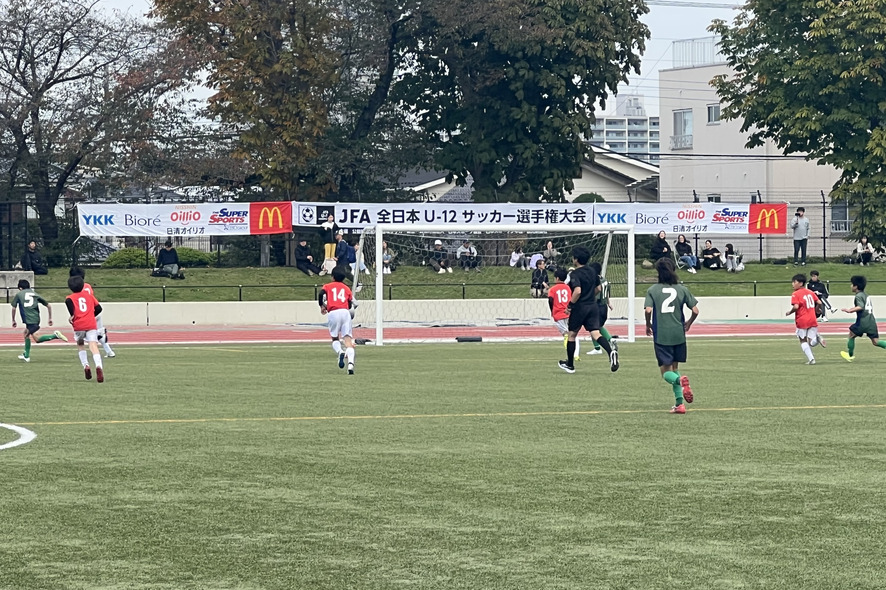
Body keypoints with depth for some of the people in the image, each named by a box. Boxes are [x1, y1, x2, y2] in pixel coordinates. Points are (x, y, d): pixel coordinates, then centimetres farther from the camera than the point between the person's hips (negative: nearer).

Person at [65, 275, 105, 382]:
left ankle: (85, 365, 6)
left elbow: (68, 302, -14)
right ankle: (99, 366, -36)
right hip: (91, 325, 1)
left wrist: (72, 316, -4)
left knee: (80, 345, 24)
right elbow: (98, 308, 16)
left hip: (79, 325, -1)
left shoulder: (70, 298, 9)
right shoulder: (88, 296, 20)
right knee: (94, 346, -11)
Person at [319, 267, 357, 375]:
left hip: (333, 313, -1)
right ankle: (350, 364, -23)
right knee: (348, 339, -5)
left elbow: (321, 294, -3)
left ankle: (340, 352, -18)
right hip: (345, 312, 1)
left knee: (334, 339, 16)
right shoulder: (346, 288, 22)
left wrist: (322, 306, 13)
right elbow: (350, 305, 15)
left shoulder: (327, 286, 17)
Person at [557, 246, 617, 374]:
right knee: (595, 333, -3)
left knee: (572, 335, 11)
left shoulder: (575, 274, -14)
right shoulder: (592, 271, 8)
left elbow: (577, 291, -27)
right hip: (593, 306, 6)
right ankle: (611, 351, -31)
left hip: (579, 308, -6)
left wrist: (570, 305, -16)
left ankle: (570, 365, 22)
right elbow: (598, 288, 19)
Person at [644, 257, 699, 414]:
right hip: (679, 334, 2)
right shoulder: (682, 289, 3)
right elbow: (695, 310, -1)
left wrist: (648, 325, 3)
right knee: (675, 367, 17)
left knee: (666, 372, 5)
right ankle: (679, 403, 7)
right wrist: (688, 323, 18)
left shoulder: (652, 290, -2)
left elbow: (648, 310, -15)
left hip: (661, 336, -2)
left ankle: (680, 380, -29)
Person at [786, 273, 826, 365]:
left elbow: (796, 307, -20)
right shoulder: (810, 293, 10)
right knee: (811, 343, 6)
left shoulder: (796, 294, -8)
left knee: (803, 341, 11)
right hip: (812, 320, 5)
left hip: (802, 320, -5)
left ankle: (810, 359, 1)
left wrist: (789, 312, -3)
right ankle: (817, 338, -27)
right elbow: (819, 303, 8)